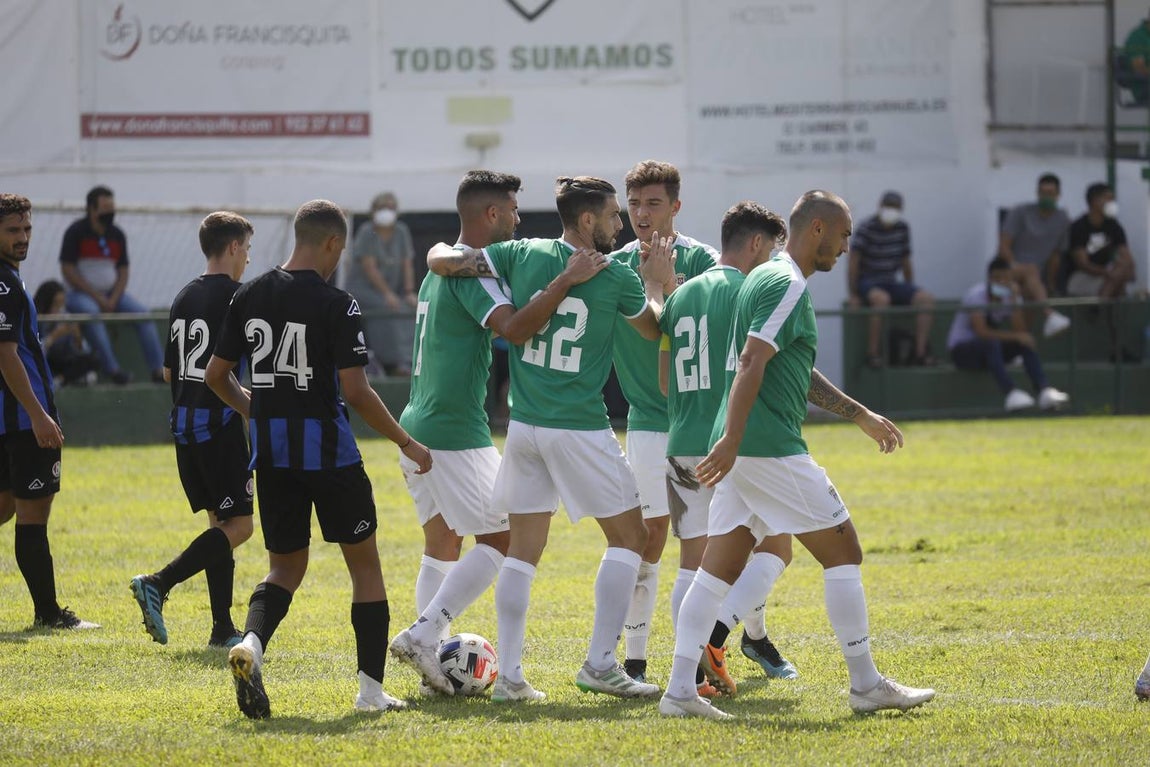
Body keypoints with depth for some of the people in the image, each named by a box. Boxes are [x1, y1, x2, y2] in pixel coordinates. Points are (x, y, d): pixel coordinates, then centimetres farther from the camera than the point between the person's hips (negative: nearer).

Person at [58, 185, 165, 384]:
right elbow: (68, 271, -13)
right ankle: (112, 369, -41)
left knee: (143, 312, -14)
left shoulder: (117, 235, 6)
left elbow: (123, 272, 9)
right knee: (91, 312, -36)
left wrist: (112, 300, -10)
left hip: (111, 294, 5)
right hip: (81, 294, -5)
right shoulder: (76, 232, -9)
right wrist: (97, 298, -16)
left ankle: (158, 369, -17)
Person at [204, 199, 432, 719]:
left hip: (270, 453, 5)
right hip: (326, 450, -5)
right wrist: (407, 444, -4)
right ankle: (371, 690, 10)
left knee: (286, 566, 15)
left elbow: (215, 375, 10)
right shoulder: (335, 305, -12)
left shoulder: (248, 297, 4)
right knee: (364, 563, 10)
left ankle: (251, 642, -16)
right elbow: (356, 392, -16)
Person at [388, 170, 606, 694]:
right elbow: (514, 328, -29)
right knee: (498, 541, -3)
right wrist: (567, 281, -30)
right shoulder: (472, 270, -14)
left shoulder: (440, 267, 16)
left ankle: (432, 658, 8)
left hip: (417, 426, 10)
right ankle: (423, 634, -12)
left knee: (442, 546, 13)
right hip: (456, 431, -10)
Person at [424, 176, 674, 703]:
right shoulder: (616, 277, -7)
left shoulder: (523, 255, 1)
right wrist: (656, 283, 25)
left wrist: (447, 253, 19)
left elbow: (440, 261, 1)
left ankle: (510, 675, 4)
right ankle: (600, 664, 0)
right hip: (581, 429, -5)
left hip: (524, 425, 5)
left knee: (522, 550, 10)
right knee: (629, 538, 8)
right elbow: (655, 329, 12)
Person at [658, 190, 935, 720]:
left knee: (719, 568, 6)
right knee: (843, 553, 0)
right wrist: (732, 440, -30)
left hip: (743, 452, 10)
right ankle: (865, 685, 5)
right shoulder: (788, 286, -12)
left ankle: (680, 690, 0)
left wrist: (861, 416, 35)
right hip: (771, 450, -10)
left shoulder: (767, 279, 21)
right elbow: (751, 364, -23)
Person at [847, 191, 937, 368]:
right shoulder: (866, 229, -10)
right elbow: (854, 262, -13)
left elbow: (906, 262, 16)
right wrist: (853, 295, -18)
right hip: (867, 283, -6)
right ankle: (872, 353, -33)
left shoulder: (902, 228, 8)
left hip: (890, 283, 6)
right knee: (881, 298, -39)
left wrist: (909, 292, 12)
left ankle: (920, 353, -19)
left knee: (926, 298, -16)